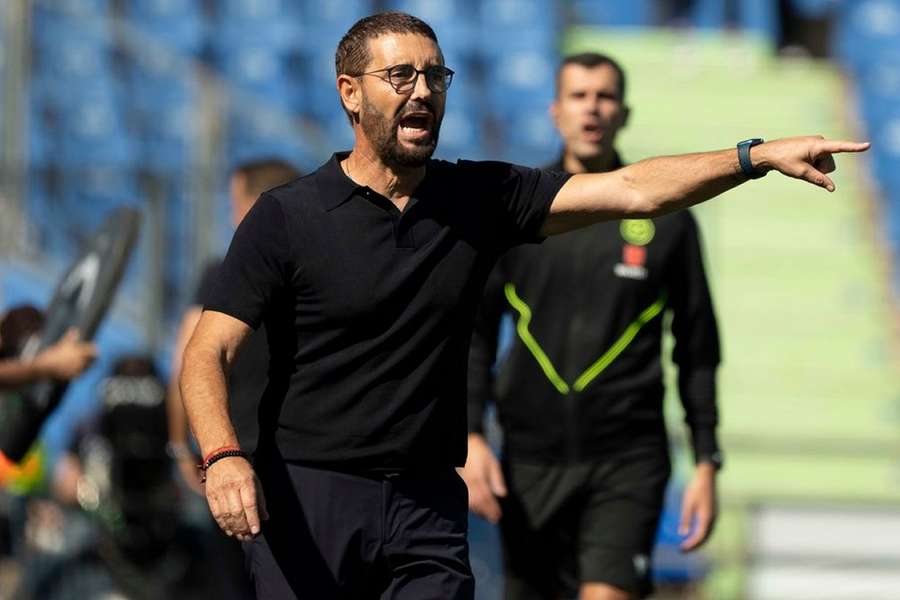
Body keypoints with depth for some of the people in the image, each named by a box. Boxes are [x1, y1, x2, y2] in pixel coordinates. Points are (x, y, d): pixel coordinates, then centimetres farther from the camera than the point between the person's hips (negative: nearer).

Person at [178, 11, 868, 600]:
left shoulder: (480, 199, 7)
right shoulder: (286, 217, -4)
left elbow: (632, 190, 1)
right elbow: (208, 354, -8)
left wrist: (760, 155, -10)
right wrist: (222, 457, -27)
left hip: (427, 507, 3)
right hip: (307, 499, -3)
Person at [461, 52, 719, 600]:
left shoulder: (665, 218, 3)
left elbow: (697, 348, 8)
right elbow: (475, 330, 6)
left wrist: (707, 463, 3)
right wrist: (470, 436, -6)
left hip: (628, 464, -2)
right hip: (531, 464, 2)